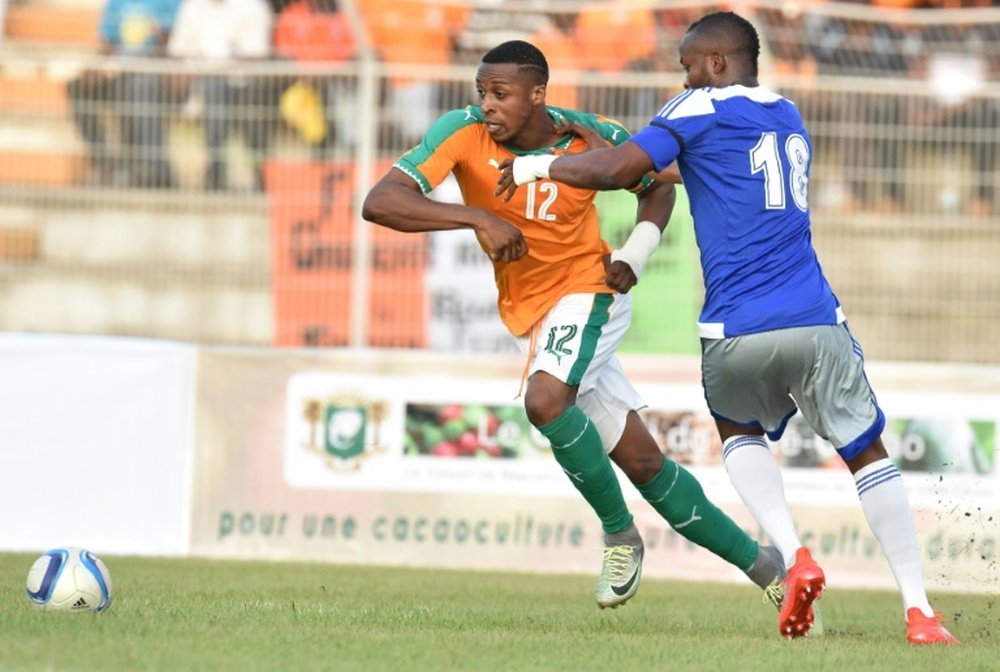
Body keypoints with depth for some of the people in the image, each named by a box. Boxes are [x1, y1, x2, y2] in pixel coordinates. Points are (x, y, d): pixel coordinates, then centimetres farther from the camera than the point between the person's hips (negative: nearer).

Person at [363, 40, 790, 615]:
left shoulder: (595, 138, -14)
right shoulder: (463, 134, -15)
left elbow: (658, 187, 7)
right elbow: (379, 203, -26)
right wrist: (477, 217, -35)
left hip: (589, 291, -3)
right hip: (531, 312, 3)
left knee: (546, 400, -32)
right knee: (643, 462, 5)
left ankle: (620, 534, -11)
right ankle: (760, 564, 20)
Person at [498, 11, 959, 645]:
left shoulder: (703, 110, 1)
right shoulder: (790, 119, 21)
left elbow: (617, 170, -7)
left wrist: (534, 165, 8)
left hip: (738, 333, -3)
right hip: (817, 324, 3)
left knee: (738, 430, 27)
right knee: (868, 452, 14)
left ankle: (793, 555, 3)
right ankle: (920, 610, 1)